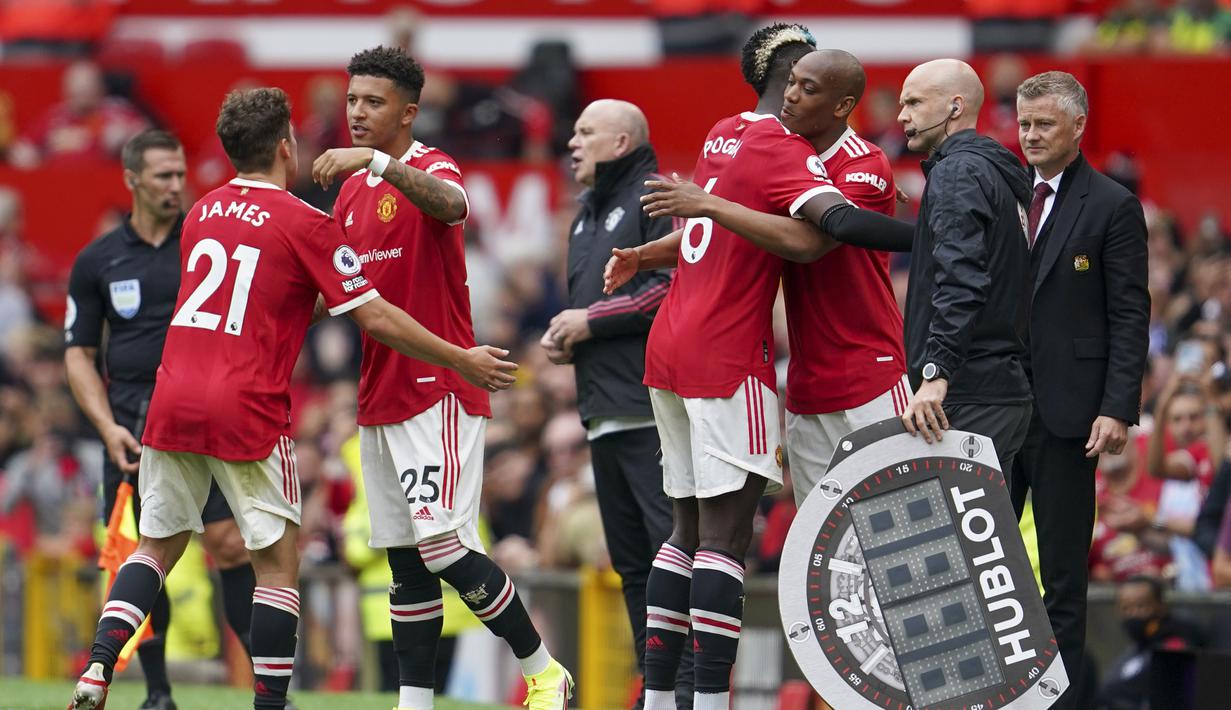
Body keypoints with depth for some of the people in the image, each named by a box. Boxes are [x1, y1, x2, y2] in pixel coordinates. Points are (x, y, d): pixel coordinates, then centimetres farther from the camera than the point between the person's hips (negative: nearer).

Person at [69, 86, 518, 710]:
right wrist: (463, 361, 4)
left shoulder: (201, 213, 13)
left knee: (157, 548, 15)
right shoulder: (304, 224, -5)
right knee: (279, 561, 5)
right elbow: (375, 318, -5)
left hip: (171, 401, 5)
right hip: (246, 412, -5)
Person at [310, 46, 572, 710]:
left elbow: (451, 205, -33)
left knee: (443, 545, -13)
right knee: (405, 562, 6)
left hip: (437, 393, -8)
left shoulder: (431, 169, -7)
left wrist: (377, 161, -44)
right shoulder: (351, 191, 17)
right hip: (378, 399, 8)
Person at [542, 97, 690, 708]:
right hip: (603, 415, 10)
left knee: (675, 546, -13)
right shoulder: (586, 215, 24)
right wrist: (564, 336, 12)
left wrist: (591, 319, -11)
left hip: (653, 410, -10)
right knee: (631, 561, 10)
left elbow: (673, 287, -17)